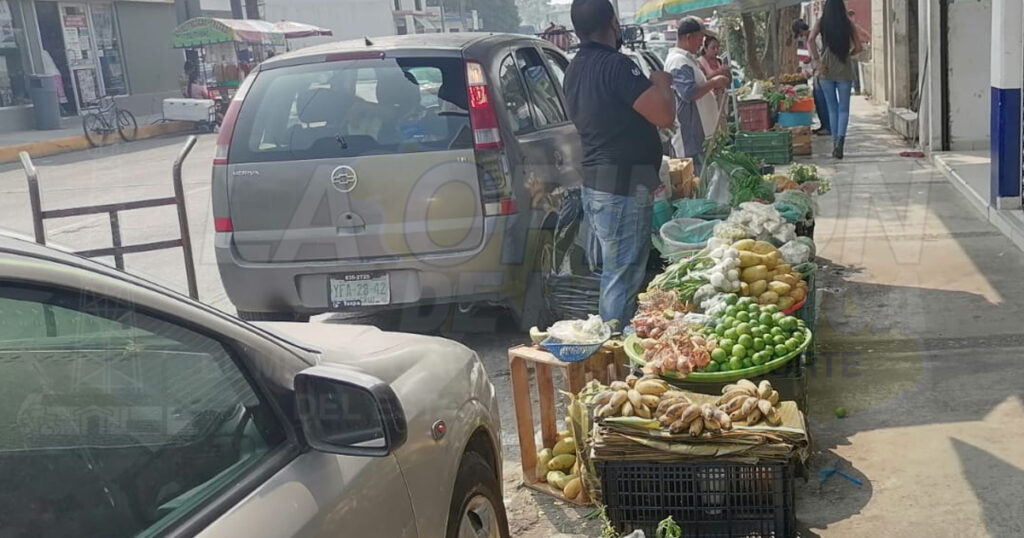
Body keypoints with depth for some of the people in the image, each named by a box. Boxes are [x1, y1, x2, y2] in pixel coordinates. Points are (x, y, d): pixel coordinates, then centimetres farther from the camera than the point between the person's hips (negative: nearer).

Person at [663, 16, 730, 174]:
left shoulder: (687, 58, 17)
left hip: (700, 131, 11)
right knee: (697, 176, -8)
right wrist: (713, 83, -15)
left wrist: (713, 76, 15)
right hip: (690, 134, -11)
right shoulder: (678, 61, -17)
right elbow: (689, 93, -27)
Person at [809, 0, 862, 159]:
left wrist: (817, 60, -10)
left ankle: (835, 142, 13)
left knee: (832, 108, 11)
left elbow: (811, 39, -15)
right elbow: (858, 47, 3)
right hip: (844, 69, 0)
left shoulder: (822, 22, 1)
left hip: (827, 69, 0)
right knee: (843, 108, 2)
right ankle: (840, 137, -21)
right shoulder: (847, 24, 3)